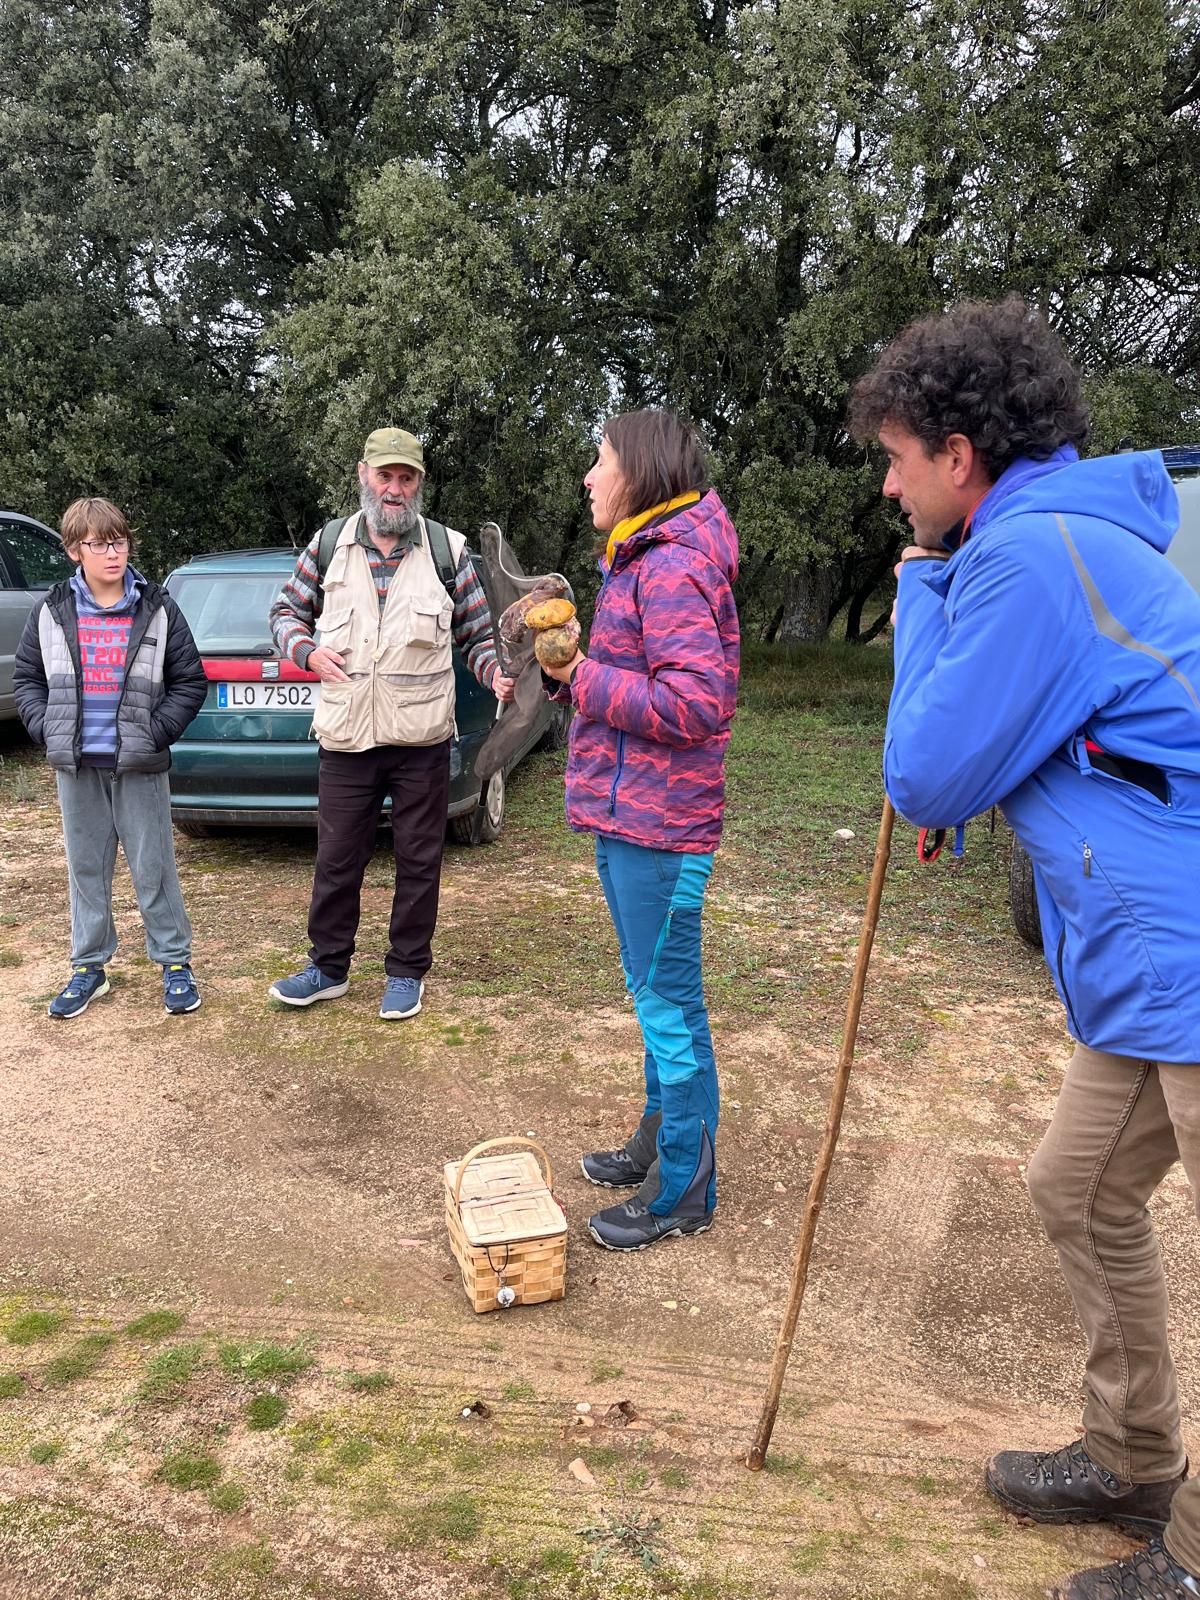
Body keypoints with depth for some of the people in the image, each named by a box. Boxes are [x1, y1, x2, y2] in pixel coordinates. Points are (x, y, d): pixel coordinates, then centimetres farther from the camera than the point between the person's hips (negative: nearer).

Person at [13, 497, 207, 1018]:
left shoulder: (157, 610, -2)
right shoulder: (52, 612, 3)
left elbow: (190, 681, 1)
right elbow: (26, 677, 11)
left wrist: (155, 733, -8)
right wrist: (47, 730, -3)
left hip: (139, 767, -2)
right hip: (77, 766, 3)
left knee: (153, 868, 3)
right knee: (86, 868, 12)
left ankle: (174, 963, 16)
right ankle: (89, 967, 24)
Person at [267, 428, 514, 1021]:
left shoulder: (448, 549, 1)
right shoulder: (327, 547, 4)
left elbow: (476, 633, 7)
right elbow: (286, 611, 14)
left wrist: (496, 675, -12)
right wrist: (308, 651, -6)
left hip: (422, 741, -1)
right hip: (345, 739, 1)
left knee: (419, 860, 8)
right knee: (337, 858, 10)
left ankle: (407, 971, 23)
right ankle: (328, 966, 27)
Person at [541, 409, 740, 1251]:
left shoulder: (672, 569, -18)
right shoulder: (641, 559, 16)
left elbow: (693, 703, -26)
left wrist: (585, 677, -18)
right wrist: (578, 659, 1)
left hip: (658, 827, -11)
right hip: (628, 813, 11)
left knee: (668, 1005, 0)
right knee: (657, 996, 21)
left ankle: (683, 1189, 14)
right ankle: (659, 1139, 37)